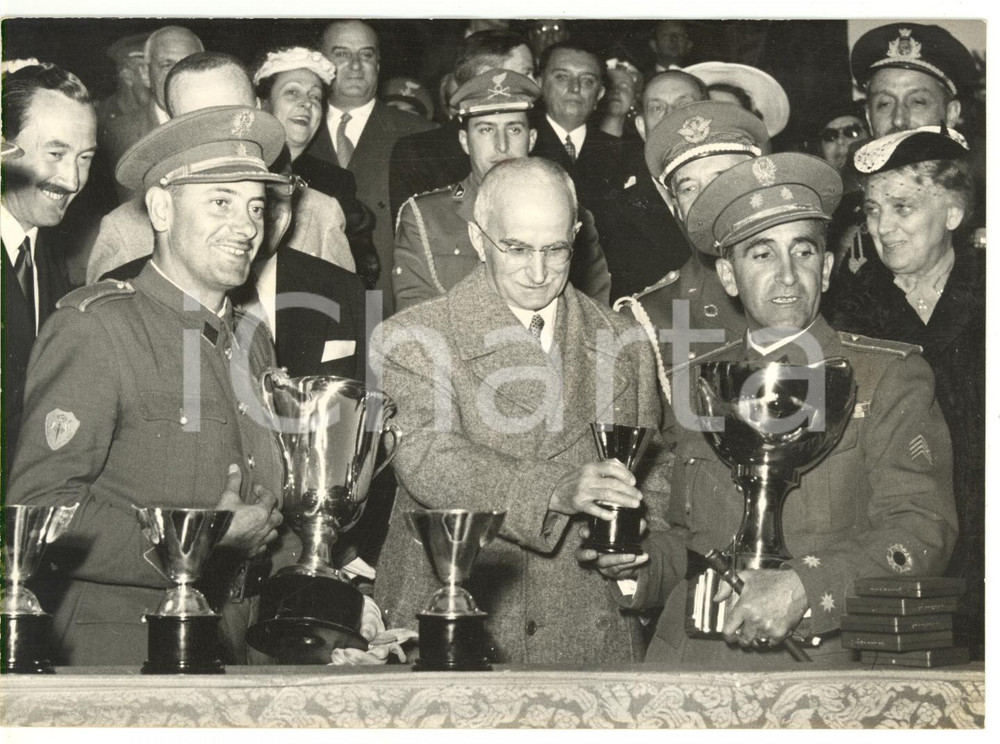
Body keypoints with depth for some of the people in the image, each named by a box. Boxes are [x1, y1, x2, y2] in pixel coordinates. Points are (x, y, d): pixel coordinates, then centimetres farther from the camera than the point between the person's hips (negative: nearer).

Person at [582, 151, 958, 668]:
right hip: (686, 658, 3)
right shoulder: (695, 382, 15)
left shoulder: (888, 377, 4)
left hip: (813, 662, -3)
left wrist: (804, 588, -18)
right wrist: (633, 561, 3)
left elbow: (920, 532, -6)